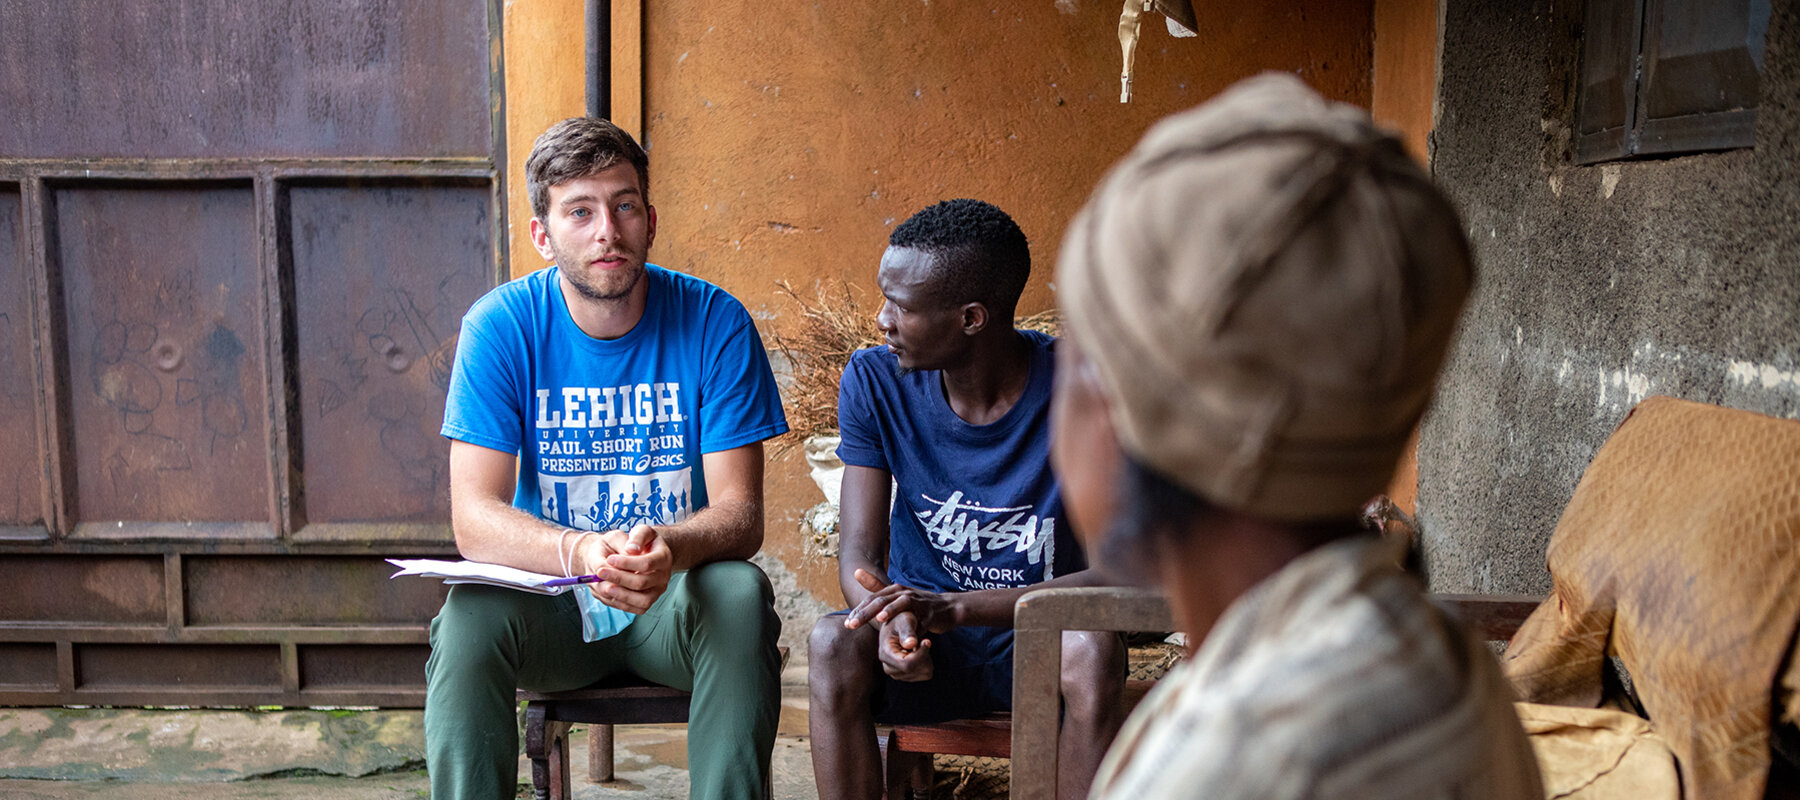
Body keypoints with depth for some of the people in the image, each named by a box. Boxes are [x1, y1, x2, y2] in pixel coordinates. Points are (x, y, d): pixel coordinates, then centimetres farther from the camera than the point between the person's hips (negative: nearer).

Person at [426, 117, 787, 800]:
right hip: (552, 605, 1)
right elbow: (474, 519, -14)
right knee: (471, 610, -30)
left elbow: (740, 513, -12)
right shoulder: (500, 327, -8)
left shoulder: (714, 322, -9)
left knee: (740, 592, -31)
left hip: (678, 601, 0)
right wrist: (581, 552, -36)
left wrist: (668, 549, -36)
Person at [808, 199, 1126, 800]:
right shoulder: (875, 381, -6)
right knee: (834, 643, -29)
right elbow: (859, 556, -8)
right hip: (929, 643, 2)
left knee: (1092, 649, -35)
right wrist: (892, 618, -33)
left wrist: (953, 607, -33)